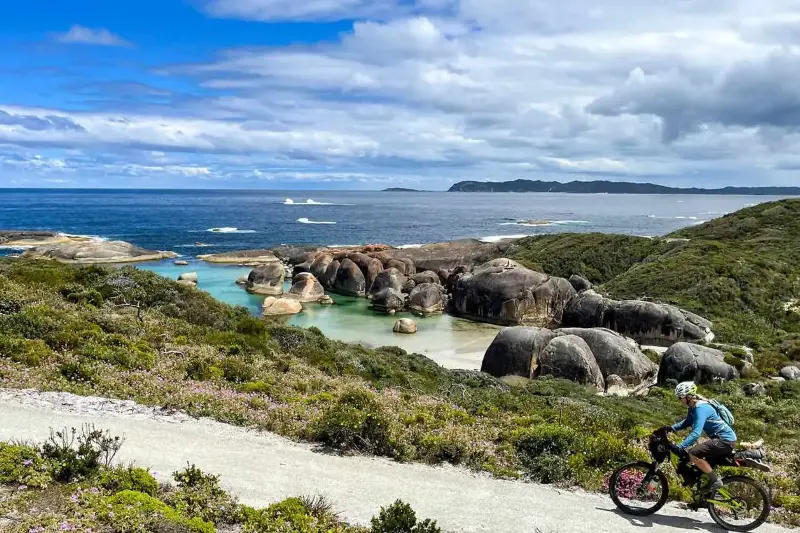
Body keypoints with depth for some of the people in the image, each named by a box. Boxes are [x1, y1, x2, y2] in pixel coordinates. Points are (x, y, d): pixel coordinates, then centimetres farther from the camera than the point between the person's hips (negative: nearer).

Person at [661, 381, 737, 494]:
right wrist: (671, 428, 4)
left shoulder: (701, 408, -23)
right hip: (725, 439, 11)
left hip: (725, 440, -11)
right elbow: (687, 422, 20)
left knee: (692, 454, -20)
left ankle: (715, 481, -9)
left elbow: (696, 433, -32)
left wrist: (678, 448, -37)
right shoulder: (693, 407, 7)